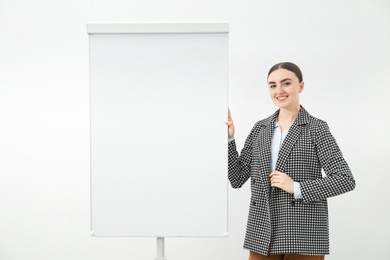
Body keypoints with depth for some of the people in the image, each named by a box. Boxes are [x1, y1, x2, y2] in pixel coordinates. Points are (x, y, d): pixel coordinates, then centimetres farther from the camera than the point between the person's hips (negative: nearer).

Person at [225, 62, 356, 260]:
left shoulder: (316, 128, -3)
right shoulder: (260, 128, 9)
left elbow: (345, 180, -9)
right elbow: (237, 179, 6)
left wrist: (296, 188, -17)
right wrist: (229, 138, -4)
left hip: (303, 235, -3)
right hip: (262, 233, 4)